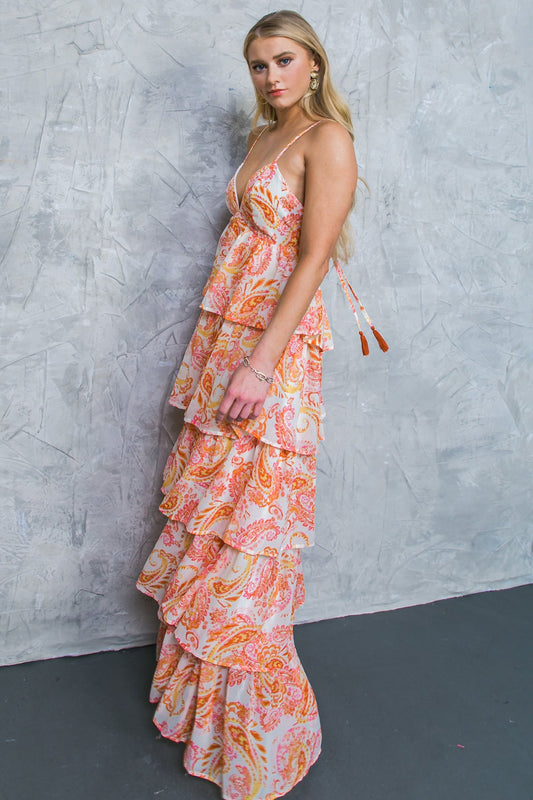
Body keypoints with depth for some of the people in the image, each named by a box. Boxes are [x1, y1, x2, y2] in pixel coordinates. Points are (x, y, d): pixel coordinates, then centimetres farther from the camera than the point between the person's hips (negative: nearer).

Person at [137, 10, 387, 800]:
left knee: (245, 533, -2)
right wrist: (222, 354, 16)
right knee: (207, 517, 13)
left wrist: (260, 365, -22)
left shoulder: (327, 138, -7)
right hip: (223, 336, 8)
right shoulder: (262, 139, 18)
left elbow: (312, 260, -16)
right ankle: (203, 689, 32)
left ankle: (262, 735, 17)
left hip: (276, 347, -8)